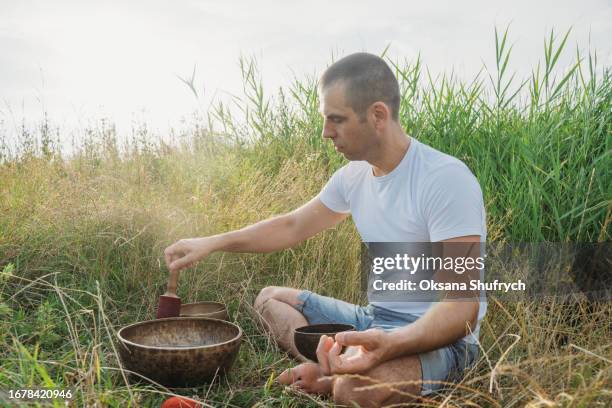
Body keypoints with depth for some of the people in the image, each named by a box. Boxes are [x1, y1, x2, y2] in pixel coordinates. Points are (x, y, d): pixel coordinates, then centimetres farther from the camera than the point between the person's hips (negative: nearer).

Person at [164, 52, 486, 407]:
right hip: (376, 319, 9)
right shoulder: (353, 176, 2)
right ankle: (331, 371, -12)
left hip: (438, 337, -8)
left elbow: (462, 306, -28)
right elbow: (292, 227, 16)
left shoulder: (445, 179, -23)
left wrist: (388, 346, -45)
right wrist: (211, 243, 8)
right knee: (270, 298, 12)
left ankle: (328, 377, -4)